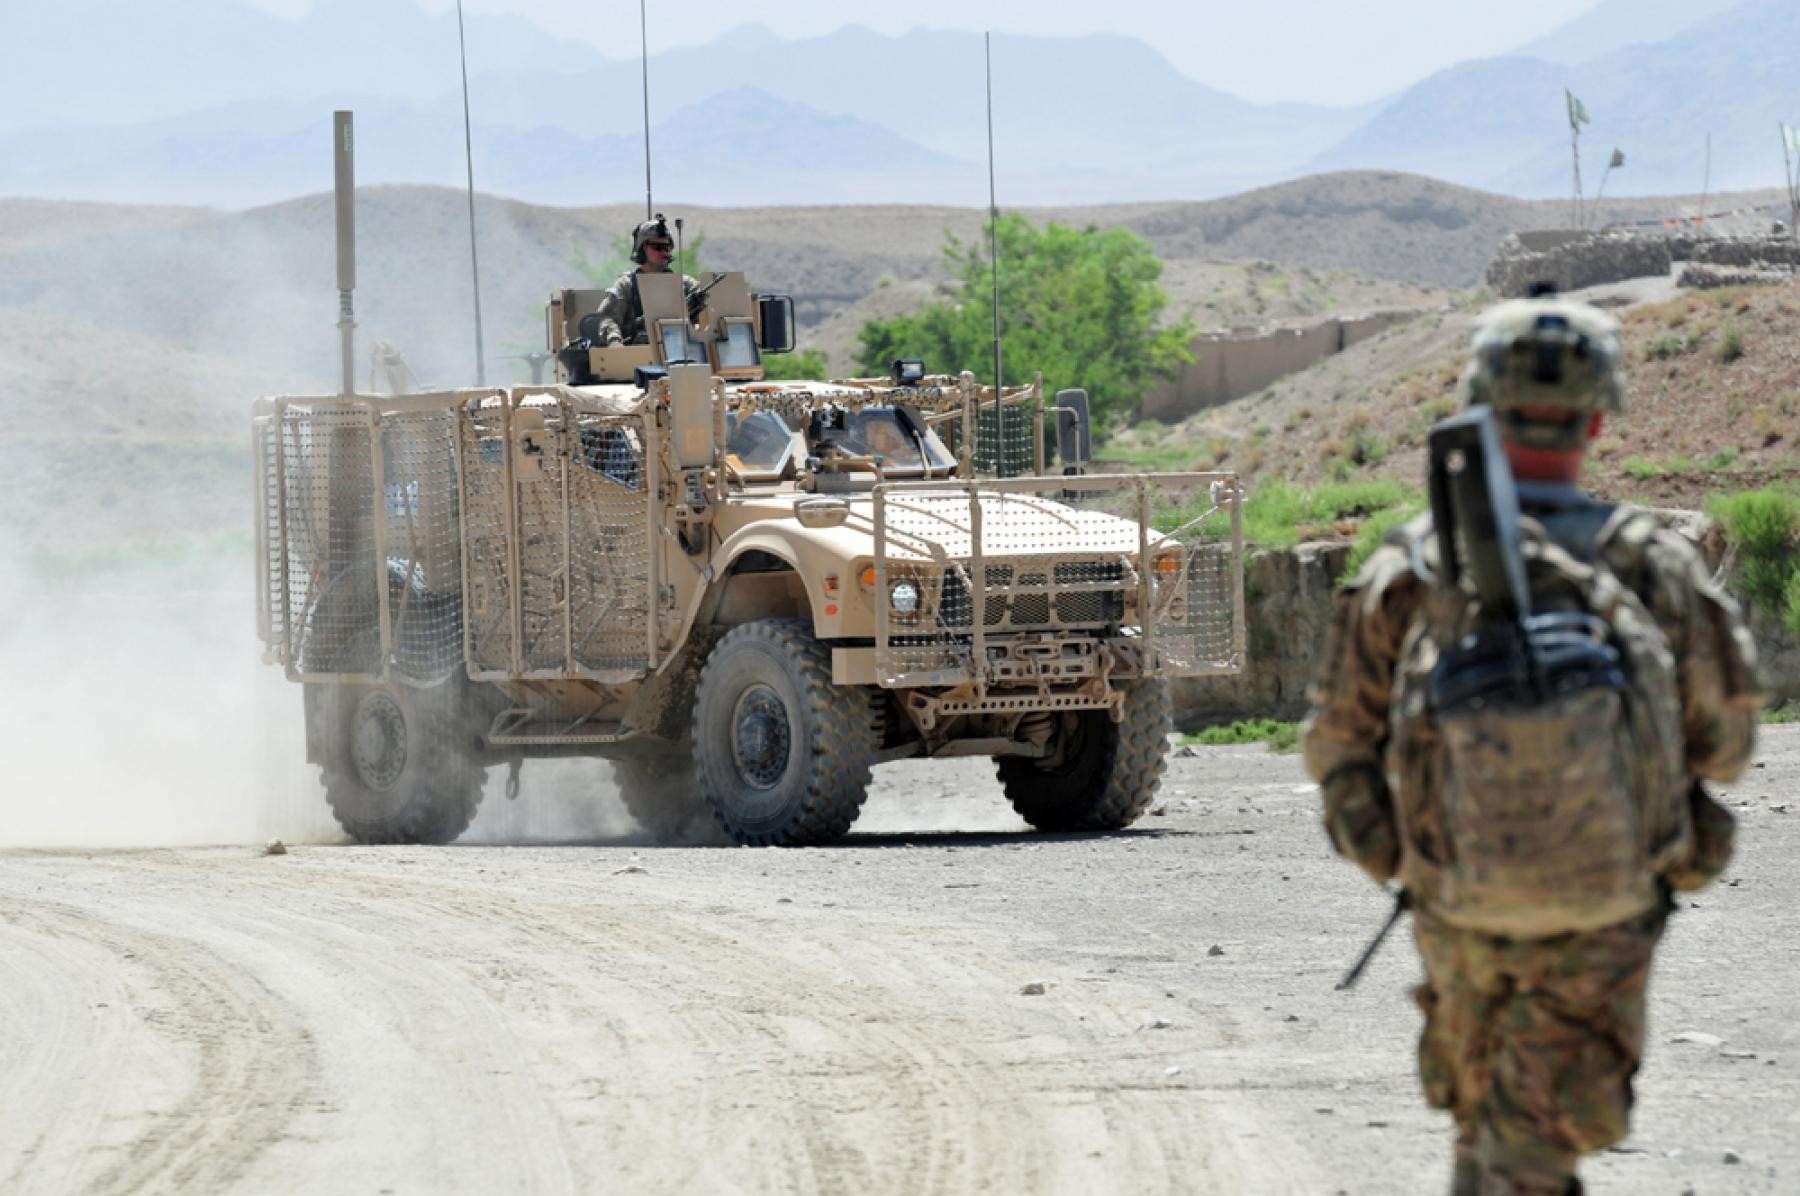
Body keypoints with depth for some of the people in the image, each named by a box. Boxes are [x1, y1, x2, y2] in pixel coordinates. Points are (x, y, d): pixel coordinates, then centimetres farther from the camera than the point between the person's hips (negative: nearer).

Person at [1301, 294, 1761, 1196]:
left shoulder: (1409, 572, -8)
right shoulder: (1657, 569, -10)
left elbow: (1334, 747, -2)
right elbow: (1722, 745, -1)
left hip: (1455, 909, 2)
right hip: (1602, 917, -2)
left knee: (1481, 1123, 25)